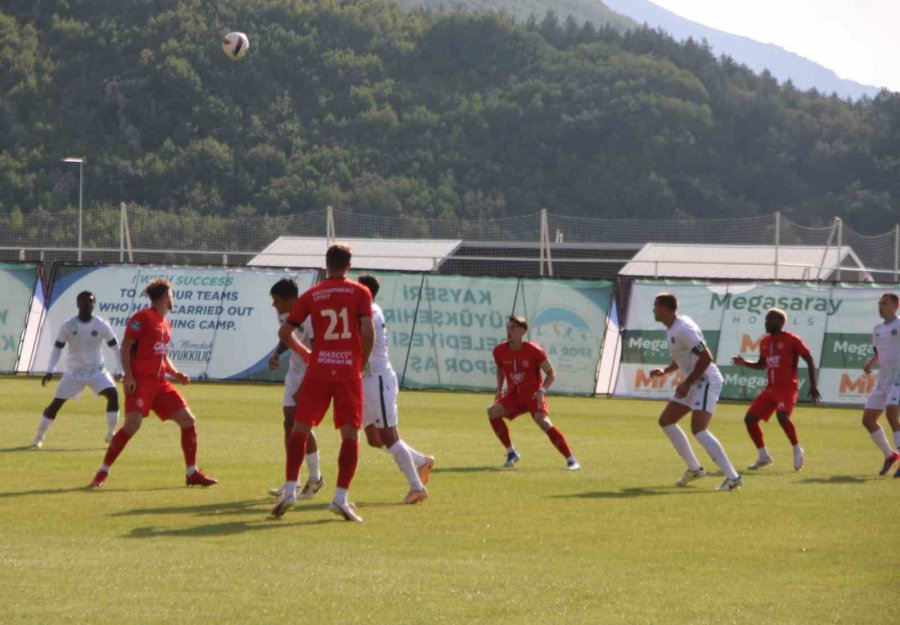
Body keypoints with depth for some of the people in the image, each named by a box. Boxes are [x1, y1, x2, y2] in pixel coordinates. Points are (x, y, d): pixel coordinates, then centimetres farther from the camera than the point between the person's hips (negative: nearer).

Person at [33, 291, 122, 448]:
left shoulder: (101, 325, -10)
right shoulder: (68, 326, -11)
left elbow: (115, 347, -1)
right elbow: (57, 348, -2)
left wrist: (123, 371, -6)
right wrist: (49, 371, -10)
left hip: (97, 370, 0)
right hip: (74, 371, 0)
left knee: (113, 394, -21)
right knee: (56, 403, -7)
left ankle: (111, 435, -5)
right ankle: (38, 437, 11)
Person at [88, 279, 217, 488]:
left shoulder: (165, 324, 19)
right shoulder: (143, 318, -6)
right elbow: (125, 347, -9)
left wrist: (175, 373, 11)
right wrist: (129, 377, -19)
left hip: (160, 383, 8)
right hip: (140, 382, -8)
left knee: (188, 420, 2)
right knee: (133, 424, -21)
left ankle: (192, 473, 11)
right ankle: (102, 472, -11)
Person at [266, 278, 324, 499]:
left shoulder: (309, 317, -26)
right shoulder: (283, 315, -1)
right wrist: (276, 353, -2)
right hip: (294, 371, 8)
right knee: (289, 424, 6)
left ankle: (315, 479, 4)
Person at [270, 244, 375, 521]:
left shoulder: (311, 295, 8)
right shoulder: (360, 293, 3)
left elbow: (285, 332, 7)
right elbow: (368, 332, -8)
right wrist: (362, 363, 7)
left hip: (318, 371, 1)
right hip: (349, 373, -1)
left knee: (300, 428, 6)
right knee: (350, 434, 4)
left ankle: (290, 490, -5)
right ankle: (341, 497, -4)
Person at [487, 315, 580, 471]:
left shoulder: (533, 350, -16)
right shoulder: (499, 351, -3)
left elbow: (551, 373, -6)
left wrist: (542, 390, -21)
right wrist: (499, 390, 7)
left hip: (533, 394, -5)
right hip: (514, 395, 5)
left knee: (543, 421, -28)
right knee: (493, 412, -18)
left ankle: (571, 460, -22)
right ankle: (511, 453, -3)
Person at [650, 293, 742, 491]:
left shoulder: (684, 329, -20)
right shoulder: (672, 328, 12)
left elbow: (706, 358, -24)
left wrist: (687, 383, -20)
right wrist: (664, 371, 10)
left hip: (706, 381, -11)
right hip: (693, 383, 11)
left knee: (698, 430, -21)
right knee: (666, 421, 14)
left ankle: (732, 477, -21)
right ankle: (694, 468, 21)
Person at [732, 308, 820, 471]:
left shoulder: (791, 340, -8)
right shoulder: (764, 342, 12)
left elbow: (809, 360, -7)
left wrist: (813, 386, -12)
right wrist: (744, 363, 7)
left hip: (788, 387, -7)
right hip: (771, 388, 7)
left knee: (782, 415, -32)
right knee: (750, 418, -1)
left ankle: (797, 450, -12)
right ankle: (763, 456, 12)